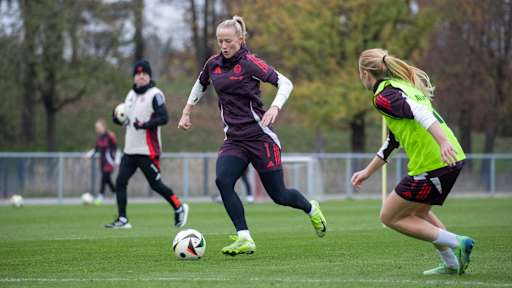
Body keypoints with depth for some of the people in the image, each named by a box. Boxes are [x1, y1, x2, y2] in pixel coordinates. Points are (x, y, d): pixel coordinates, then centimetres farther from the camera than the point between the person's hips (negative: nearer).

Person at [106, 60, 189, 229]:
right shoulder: (131, 94, 16)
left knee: (155, 184, -3)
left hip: (148, 150, -7)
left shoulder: (154, 94, -8)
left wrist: (145, 124, -28)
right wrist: (117, 118, 2)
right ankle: (122, 219, 0)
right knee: (120, 182, -3)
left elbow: (164, 118, -16)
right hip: (130, 150, 7)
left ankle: (179, 208, 17)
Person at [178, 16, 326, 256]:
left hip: (260, 137, -5)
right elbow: (200, 85, 27)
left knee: (278, 195, 2)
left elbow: (285, 83, -13)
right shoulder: (213, 64, 6)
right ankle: (244, 240, -17)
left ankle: (312, 209, 36)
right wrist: (186, 113, 26)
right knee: (222, 181, -21)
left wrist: (274, 108, -28)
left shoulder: (249, 63, -12)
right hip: (234, 140, 5)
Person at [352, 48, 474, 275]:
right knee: (418, 212, 29)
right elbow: (393, 140, 31)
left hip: (431, 164, -9)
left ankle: (456, 243, -4)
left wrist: (443, 142, -38)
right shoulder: (402, 85, 24)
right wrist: (368, 172, 37)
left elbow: (418, 111, -25)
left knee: (389, 217, 6)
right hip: (453, 159, 9)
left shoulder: (383, 96, -6)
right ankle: (452, 263, 20)